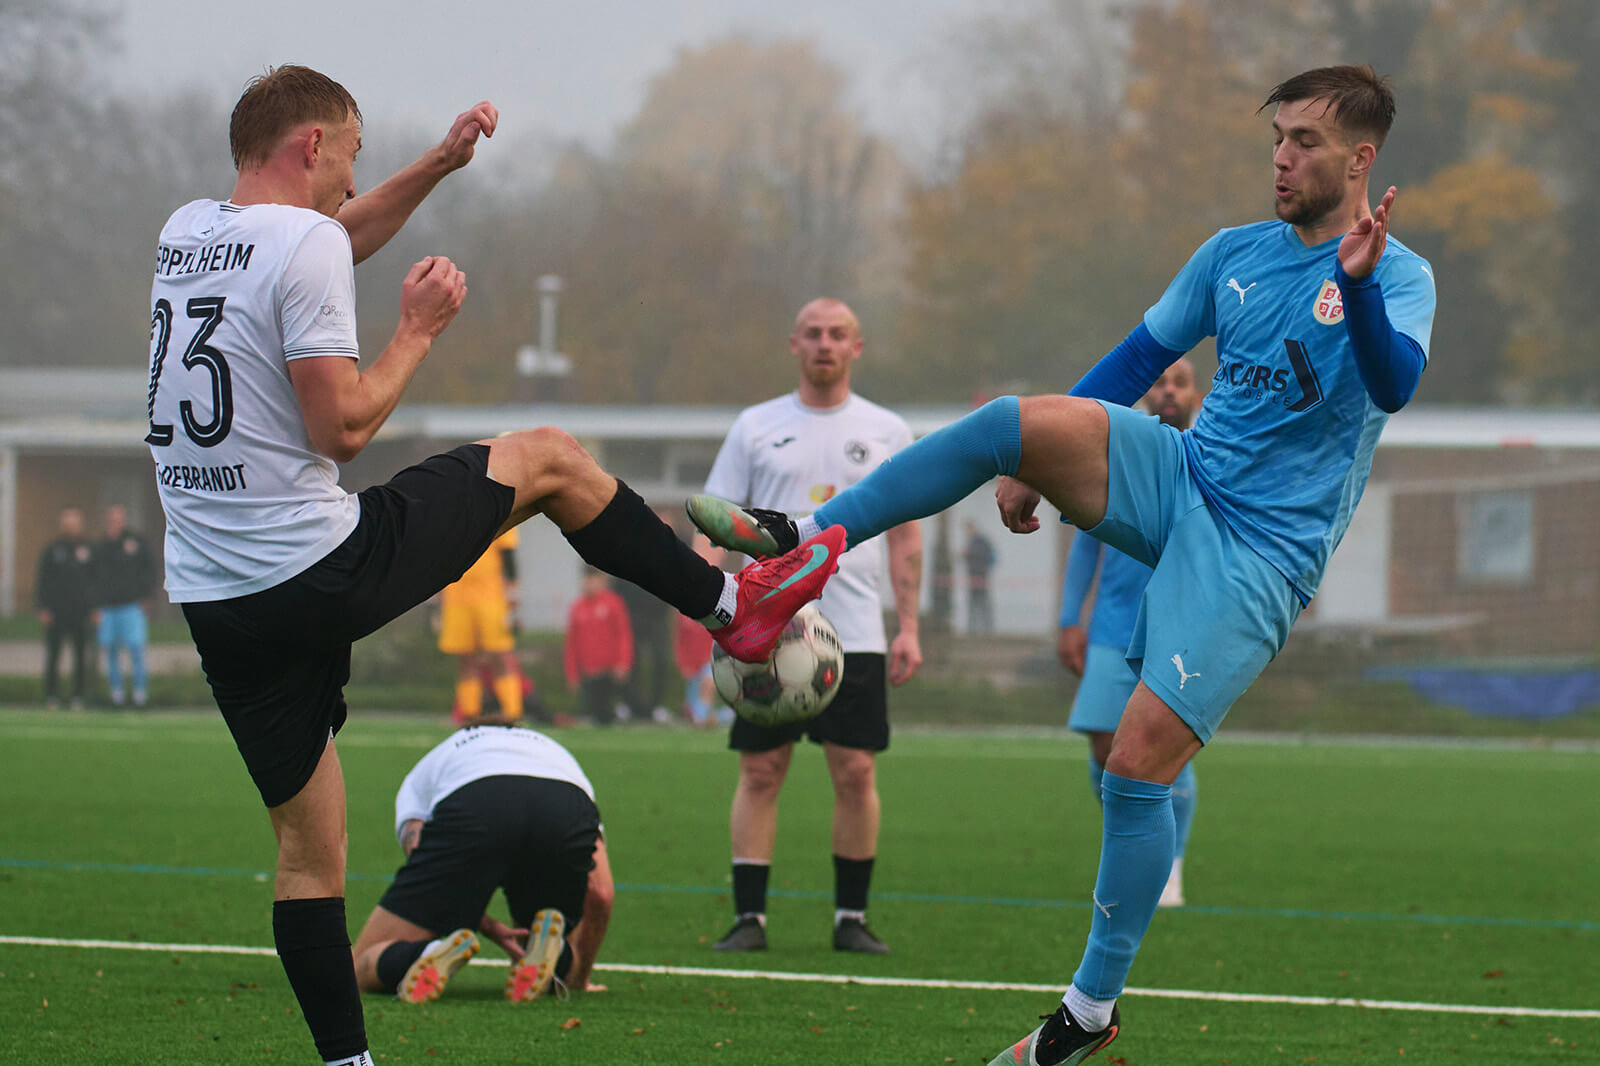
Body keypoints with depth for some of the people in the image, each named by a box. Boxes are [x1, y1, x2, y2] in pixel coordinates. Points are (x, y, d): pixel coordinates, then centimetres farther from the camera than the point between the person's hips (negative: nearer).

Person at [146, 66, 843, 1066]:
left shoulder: (187, 233, 12)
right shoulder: (305, 244, -12)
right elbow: (342, 426, -16)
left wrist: (438, 165, 34)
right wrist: (420, 329, -1)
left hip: (212, 600, 7)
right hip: (321, 571, -7)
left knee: (310, 845, 11)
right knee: (550, 456, 13)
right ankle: (731, 603, 22)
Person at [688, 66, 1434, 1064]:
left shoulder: (1398, 279, -8)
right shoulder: (1236, 254, 10)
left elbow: (1393, 385, -29)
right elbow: (1140, 357, 21)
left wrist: (1357, 285, -47)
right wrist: (1039, 463, 16)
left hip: (1259, 554, -5)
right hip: (1176, 482, 5)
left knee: (1140, 764, -14)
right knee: (1012, 420, -20)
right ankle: (804, 540, -11)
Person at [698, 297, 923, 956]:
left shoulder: (886, 432, 9)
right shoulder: (755, 427, 7)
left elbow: (905, 535, 11)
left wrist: (908, 628, 4)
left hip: (856, 634, 0)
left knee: (856, 774, -3)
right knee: (760, 772, -2)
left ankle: (852, 918, 7)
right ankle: (749, 918, 2)